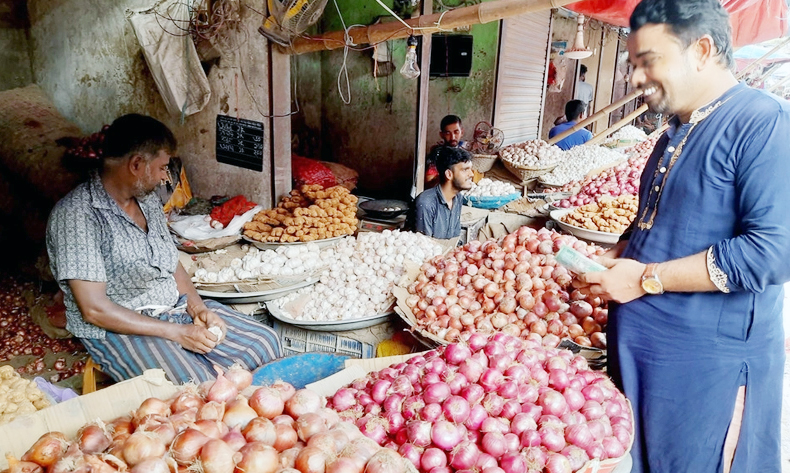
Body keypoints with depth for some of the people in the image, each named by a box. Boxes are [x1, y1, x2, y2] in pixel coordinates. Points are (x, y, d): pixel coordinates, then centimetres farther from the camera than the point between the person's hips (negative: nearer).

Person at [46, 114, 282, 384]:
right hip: (120, 329, -7)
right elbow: (94, 310, -20)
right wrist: (178, 333, -20)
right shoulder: (76, 215, -17)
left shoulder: (148, 201, 9)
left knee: (264, 342, -4)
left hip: (178, 310, 8)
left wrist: (198, 308, -5)